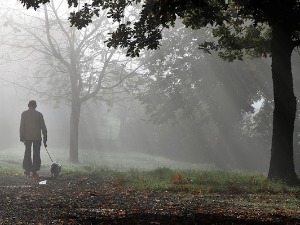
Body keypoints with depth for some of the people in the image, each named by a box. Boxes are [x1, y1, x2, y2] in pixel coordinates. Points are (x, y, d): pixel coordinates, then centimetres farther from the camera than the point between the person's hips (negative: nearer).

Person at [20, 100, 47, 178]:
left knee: (27, 153, 13)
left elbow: (22, 126, -3)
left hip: (27, 137, 0)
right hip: (37, 137, 0)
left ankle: (28, 169, 11)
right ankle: (34, 171, -3)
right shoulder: (39, 114, 2)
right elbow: (43, 127, 2)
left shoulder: (24, 114, 1)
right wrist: (45, 139, 7)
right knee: (36, 154, 2)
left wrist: (22, 137, 0)